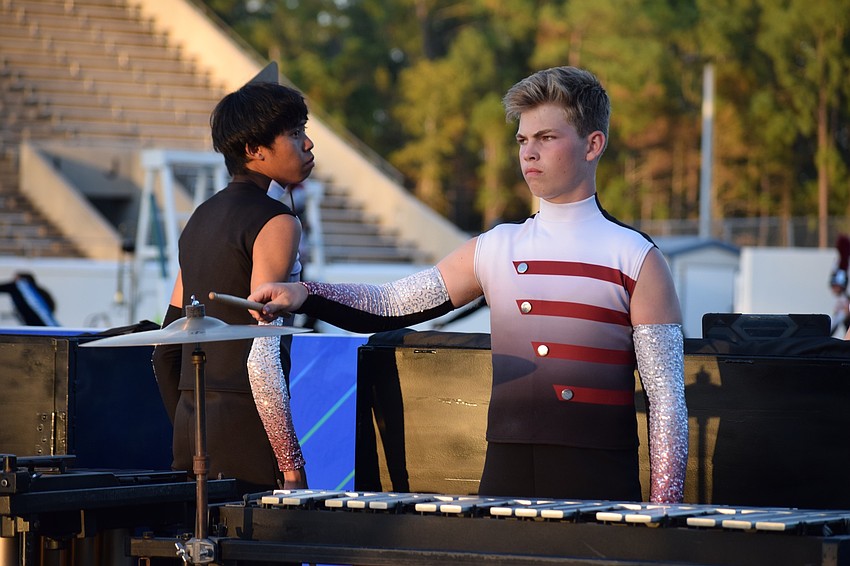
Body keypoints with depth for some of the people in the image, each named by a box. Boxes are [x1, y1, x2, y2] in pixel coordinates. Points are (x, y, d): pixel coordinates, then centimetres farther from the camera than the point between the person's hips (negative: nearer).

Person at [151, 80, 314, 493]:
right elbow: (261, 352, -18)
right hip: (246, 433, -8)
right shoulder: (276, 222, -8)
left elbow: (165, 352, 18)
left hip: (191, 428, 8)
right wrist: (291, 463, -16)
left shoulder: (202, 217, 17)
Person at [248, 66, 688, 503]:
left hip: (599, 486, -4)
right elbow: (388, 304, 10)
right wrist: (304, 295, -8)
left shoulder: (636, 259, 0)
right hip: (505, 478, 4)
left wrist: (662, 518, -10)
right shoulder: (495, 251, 12)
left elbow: (667, 397, -3)